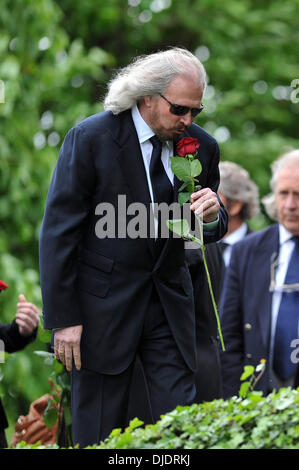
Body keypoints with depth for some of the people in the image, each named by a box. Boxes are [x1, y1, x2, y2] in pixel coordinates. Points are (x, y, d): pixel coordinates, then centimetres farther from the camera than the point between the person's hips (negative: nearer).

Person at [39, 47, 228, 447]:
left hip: (169, 301, 4)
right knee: (99, 433, 1)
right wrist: (63, 318, -13)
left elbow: (210, 234, 14)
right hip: (104, 305, -3)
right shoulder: (91, 138, -10)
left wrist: (212, 216, -13)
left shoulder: (202, 147, 3)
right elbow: (58, 230, -9)